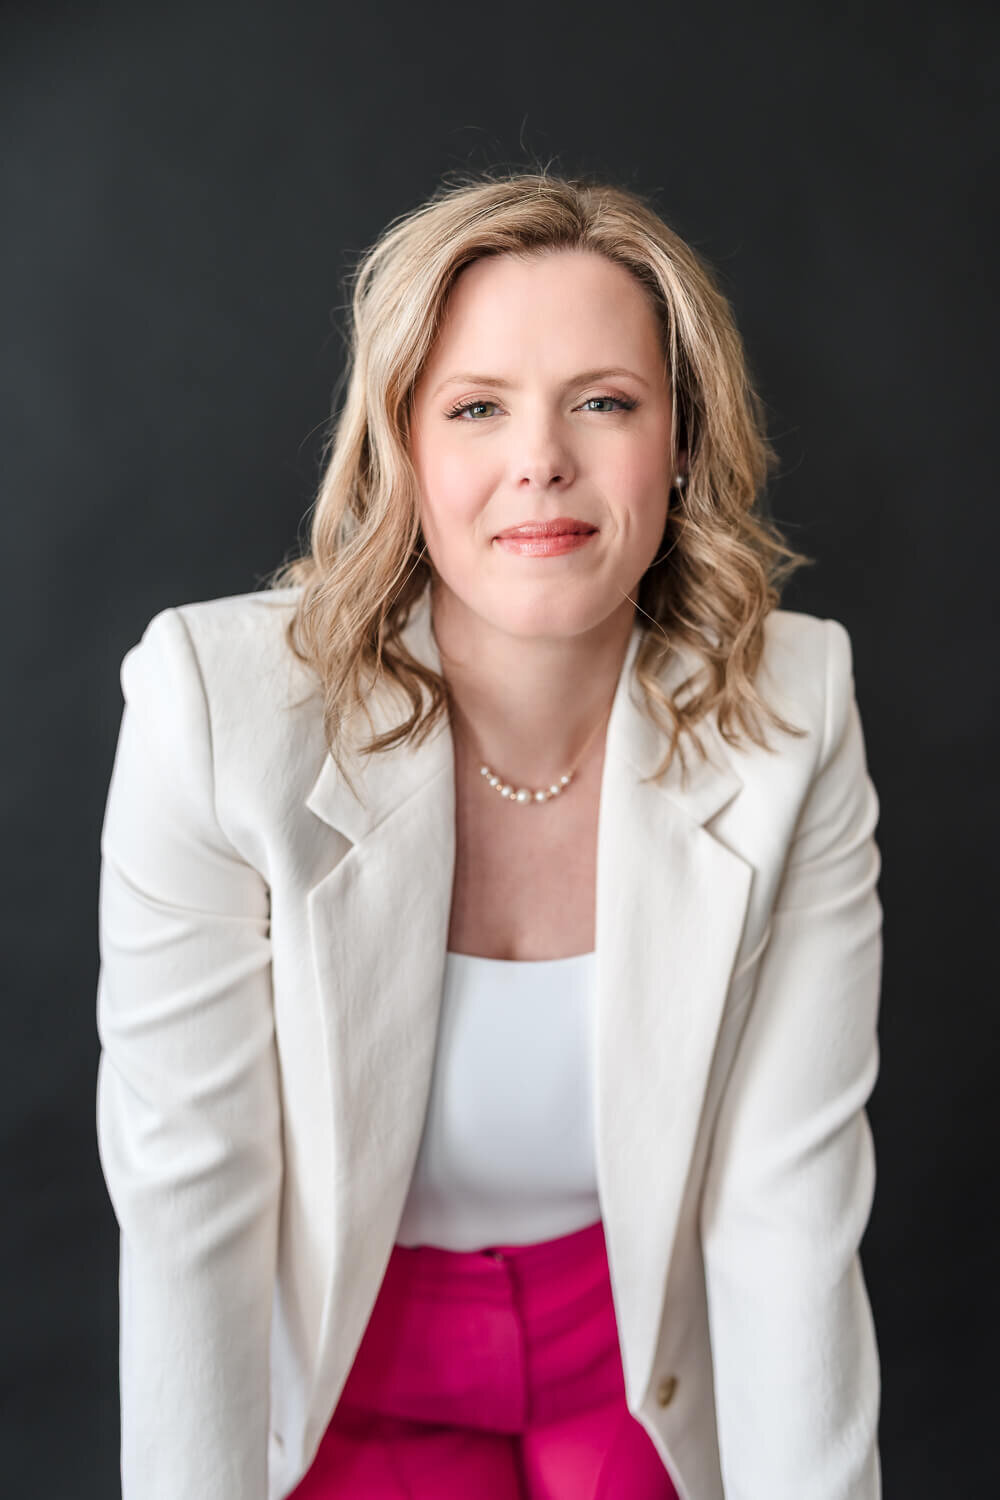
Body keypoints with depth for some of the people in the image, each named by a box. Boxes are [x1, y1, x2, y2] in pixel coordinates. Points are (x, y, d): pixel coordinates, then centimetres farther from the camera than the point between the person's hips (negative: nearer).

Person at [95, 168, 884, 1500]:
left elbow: (791, 1195, -18)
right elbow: (187, 1186, -20)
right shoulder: (216, 703, -26)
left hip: (645, 1363, 2)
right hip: (351, 1360, -1)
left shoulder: (790, 716, -21)